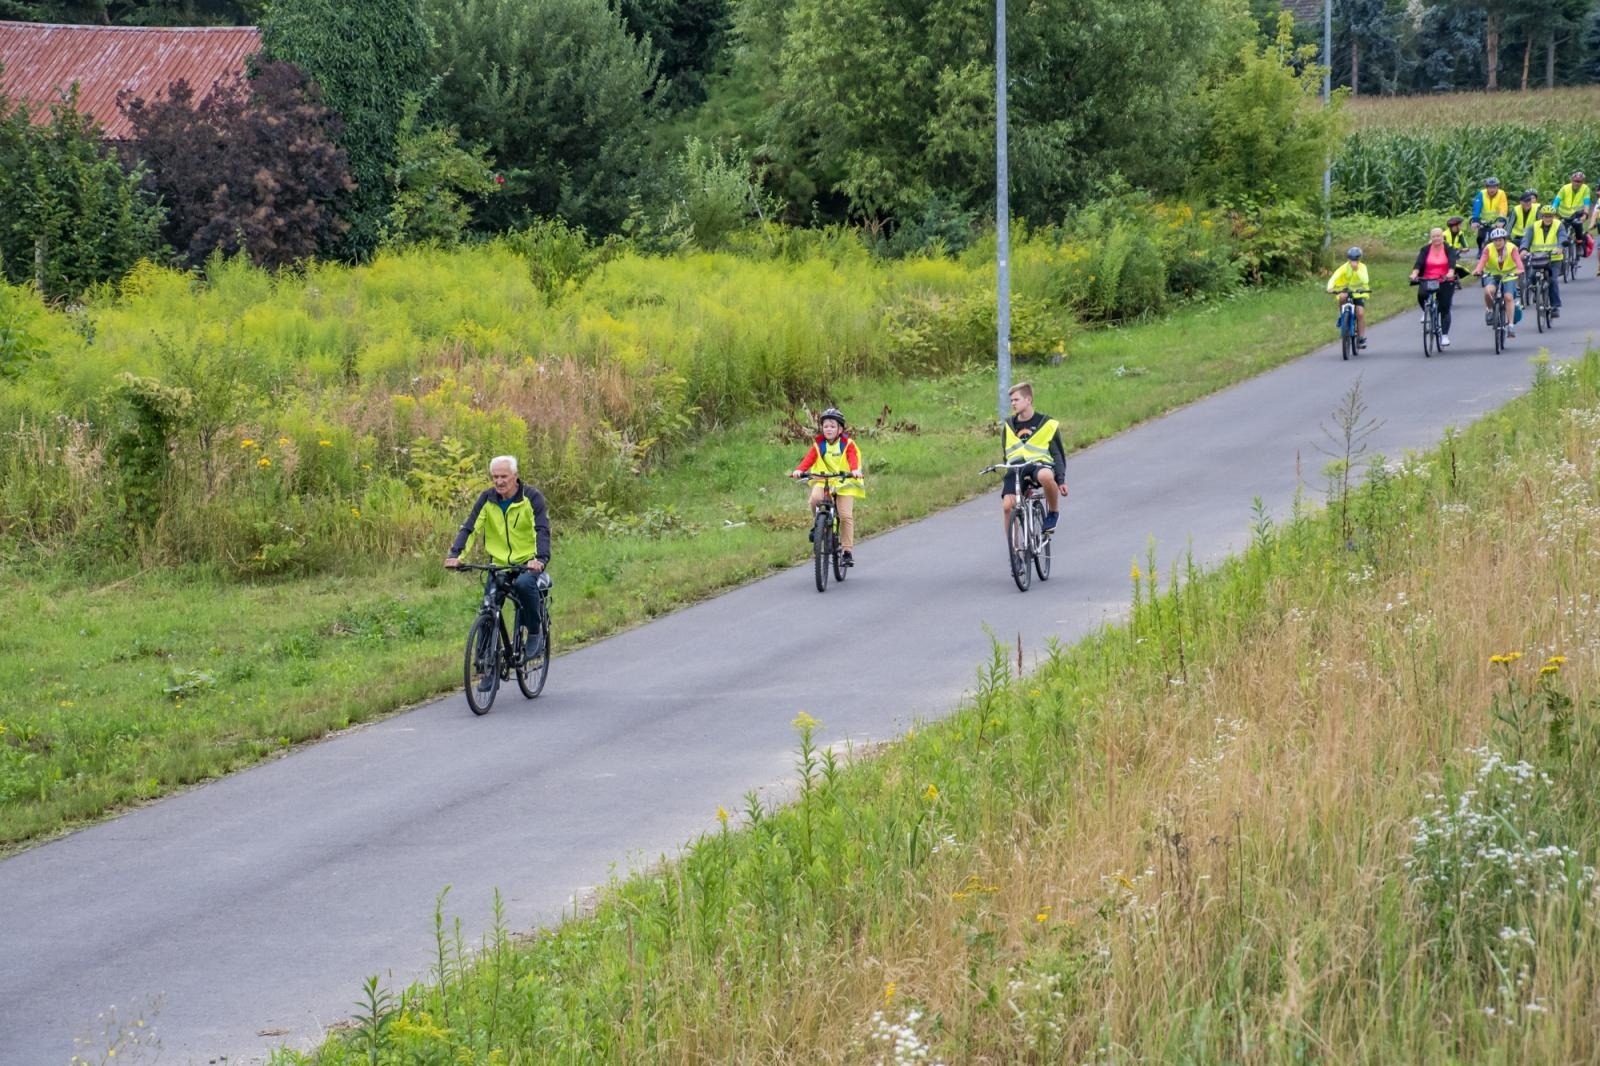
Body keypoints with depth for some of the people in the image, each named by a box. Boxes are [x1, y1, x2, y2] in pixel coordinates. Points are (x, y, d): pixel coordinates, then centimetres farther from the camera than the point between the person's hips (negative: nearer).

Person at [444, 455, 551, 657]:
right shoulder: (487, 499, -2)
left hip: (528, 562, -3)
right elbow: (469, 527, -8)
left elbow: (542, 530, -20)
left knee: (524, 584, -35)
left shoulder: (532, 497, -10)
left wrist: (541, 559, -38)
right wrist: (455, 555, -25)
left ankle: (535, 631, -13)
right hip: (499, 563, 3)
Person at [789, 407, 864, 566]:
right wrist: (799, 470, -32)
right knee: (815, 499, -30)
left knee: (846, 515, -12)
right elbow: (809, 458, -12)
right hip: (822, 481, 2)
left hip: (844, 482, -2)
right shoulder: (819, 444, 2)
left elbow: (852, 458, -19)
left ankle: (847, 551, -4)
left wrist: (855, 470, -41)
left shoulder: (847, 444, -3)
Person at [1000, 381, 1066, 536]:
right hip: (1016, 470, 4)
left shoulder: (1046, 424, 2)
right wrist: (1008, 475, 12)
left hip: (1039, 465, -4)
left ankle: (1053, 512, -13)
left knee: (1045, 476, -41)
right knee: (1007, 506, -19)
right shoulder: (1010, 426, 14)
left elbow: (1058, 453, 5)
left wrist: (1061, 480, -3)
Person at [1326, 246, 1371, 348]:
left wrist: (1357, 270, -38)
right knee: (1342, 297, -36)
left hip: (1359, 293, 0)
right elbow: (1333, 278, -29)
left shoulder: (1362, 267, -13)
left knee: (1360, 313, -17)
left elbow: (1365, 280, -28)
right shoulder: (1344, 268, -17)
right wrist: (1330, 287, -48)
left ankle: (1361, 337, -8)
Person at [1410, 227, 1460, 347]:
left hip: (1445, 282, -1)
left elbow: (1452, 262, -20)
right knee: (1421, 295, -28)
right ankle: (1427, 311, 4)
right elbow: (1419, 263, -13)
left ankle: (1445, 336, 4)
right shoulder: (1426, 250, 0)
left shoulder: (1448, 249, -3)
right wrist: (1414, 274, -32)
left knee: (1445, 309, -4)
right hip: (1427, 281, 1)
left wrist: (1450, 273, -40)